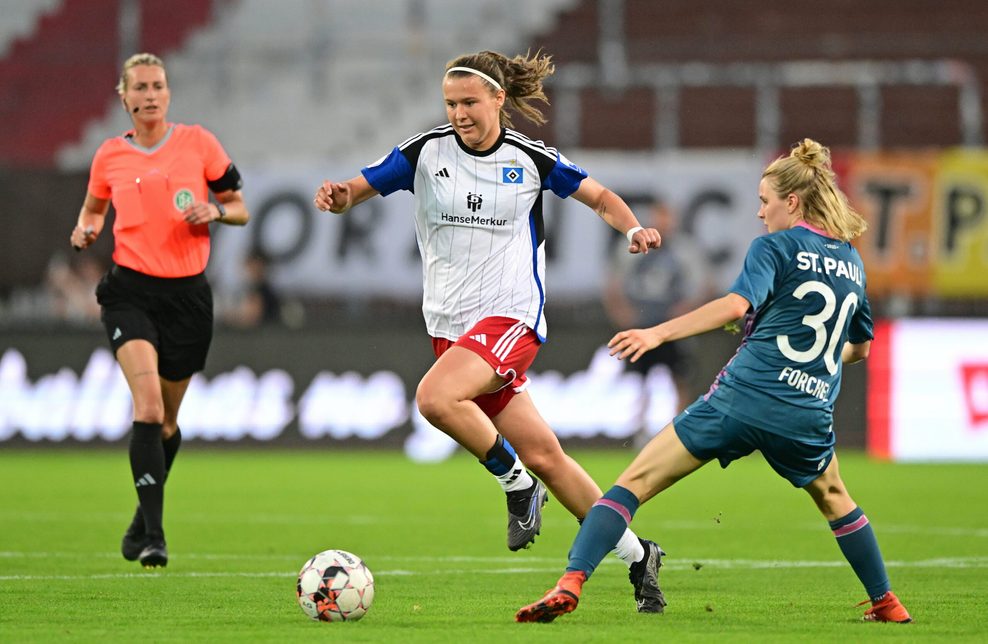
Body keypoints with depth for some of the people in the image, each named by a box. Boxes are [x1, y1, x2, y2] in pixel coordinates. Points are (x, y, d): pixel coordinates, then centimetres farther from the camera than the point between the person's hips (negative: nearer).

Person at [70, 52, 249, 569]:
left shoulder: (197, 142, 2)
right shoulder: (109, 156, 5)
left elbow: (240, 209, 8)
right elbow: (93, 207, 23)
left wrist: (214, 211, -14)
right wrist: (85, 229, 0)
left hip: (187, 293, 1)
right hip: (130, 291, -1)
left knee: (166, 421, 11)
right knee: (148, 407, -21)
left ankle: (141, 524, 36)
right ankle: (153, 535, -22)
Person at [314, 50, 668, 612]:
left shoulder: (531, 159, -1)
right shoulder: (426, 152, 2)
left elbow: (600, 196, 11)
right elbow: (357, 190, 1)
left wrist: (634, 228, -9)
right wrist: (337, 197, -22)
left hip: (511, 316, -4)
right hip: (452, 326, 4)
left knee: (435, 397, -30)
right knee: (542, 454, 2)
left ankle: (518, 484, -8)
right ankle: (636, 554, 15)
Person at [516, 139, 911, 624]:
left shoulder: (775, 246, 0)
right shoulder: (852, 262, 17)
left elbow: (736, 304, -18)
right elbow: (859, 347, 28)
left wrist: (658, 333, -23)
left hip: (744, 396, -5)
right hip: (810, 415, 5)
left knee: (636, 481, -3)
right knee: (835, 501, 34)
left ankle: (570, 584, -18)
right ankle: (886, 603, 34)